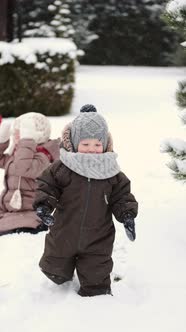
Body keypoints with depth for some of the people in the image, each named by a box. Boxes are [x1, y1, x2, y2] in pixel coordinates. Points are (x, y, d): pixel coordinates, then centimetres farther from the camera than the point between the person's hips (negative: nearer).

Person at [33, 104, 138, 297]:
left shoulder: (111, 173, -8)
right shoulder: (61, 168, -15)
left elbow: (122, 196, -1)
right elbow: (45, 186, -9)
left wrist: (127, 214, -18)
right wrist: (43, 204, -27)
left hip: (97, 239, 0)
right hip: (63, 235, 0)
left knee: (96, 279, 8)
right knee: (57, 273, 21)